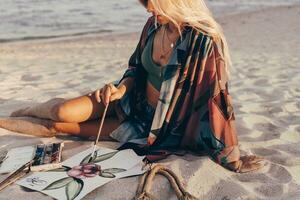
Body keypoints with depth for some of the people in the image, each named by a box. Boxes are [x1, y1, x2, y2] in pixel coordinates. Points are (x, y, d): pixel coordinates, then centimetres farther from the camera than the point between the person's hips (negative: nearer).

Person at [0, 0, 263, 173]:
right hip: (135, 101, 5)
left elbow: (217, 100, -26)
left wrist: (232, 158, -21)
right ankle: (31, 112, 24)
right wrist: (121, 88, -15)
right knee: (65, 111, -11)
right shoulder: (155, 24, -9)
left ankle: (51, 124, 26)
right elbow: (138, 67, 5)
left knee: (63, 125, -9)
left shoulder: (204, 42, -28)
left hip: (162, 125, -4)